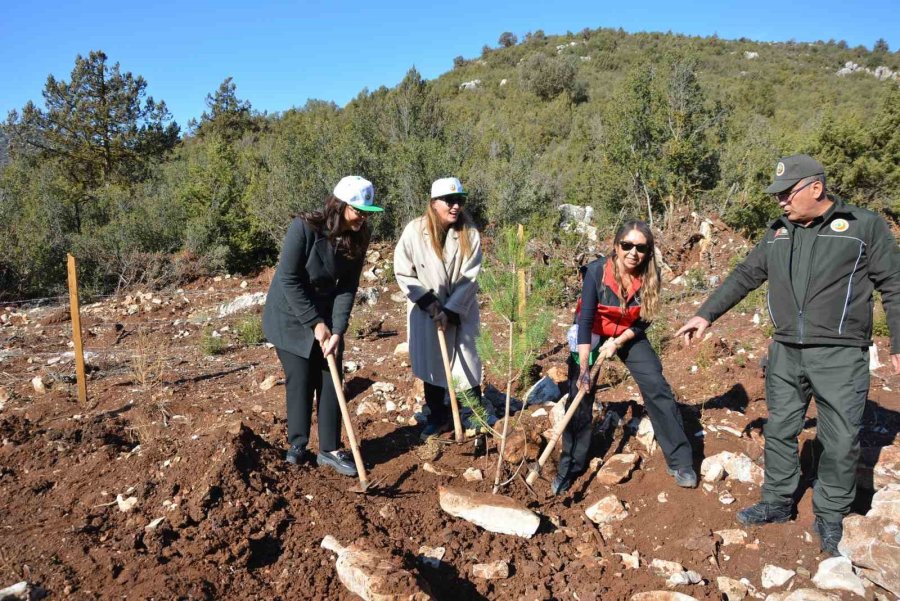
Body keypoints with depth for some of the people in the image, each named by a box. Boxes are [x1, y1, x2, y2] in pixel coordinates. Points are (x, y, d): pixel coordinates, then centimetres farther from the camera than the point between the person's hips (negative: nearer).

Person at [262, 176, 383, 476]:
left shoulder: (357, 238, -10)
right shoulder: (304, 227, -24)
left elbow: (347, 288, -8)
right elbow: (288, 280, -21)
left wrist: (337, 330, -18)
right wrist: (315, 323, -20)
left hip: (326, 316, 5)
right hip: (290, 316, -4)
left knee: (330, 380, 2)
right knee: (300, 381, -2)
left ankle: (330, 449, 13)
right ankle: (297, 445, 16)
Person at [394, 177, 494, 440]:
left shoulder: (470, 233, -13)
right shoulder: (415, 230, -14)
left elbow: (469, 279, -12)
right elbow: (403, 273, -8)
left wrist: (449, 312, -16)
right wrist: (430, 304, -14)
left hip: (461, 311, -1)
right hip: (425, 311, 1)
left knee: (466, 362, 6)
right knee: (431, 364, 12)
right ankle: (438, 416, 30)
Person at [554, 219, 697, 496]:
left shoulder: (650, 276, -19)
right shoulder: (596, 271, -28)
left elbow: (644, 320, -7)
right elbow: (585, 319, -28)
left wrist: (618, 342, -20)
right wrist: (583, 369, -30)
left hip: (629, 335, 2)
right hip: (591, 335, -2)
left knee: (658, 389, -8)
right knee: (580, 396, -6)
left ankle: (680, 461, 5)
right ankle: (569, 468, 9)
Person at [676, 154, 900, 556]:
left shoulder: (865, 227, -4)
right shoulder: (777, 234, 9)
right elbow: (744, 277, 13)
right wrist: (706, 315, 8)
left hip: (840, 356, -4)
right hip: (786, 353, 5)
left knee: (840, 441, 3)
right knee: (779, 431, 13)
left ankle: (830, 517, 22)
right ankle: (777, 503, 29)